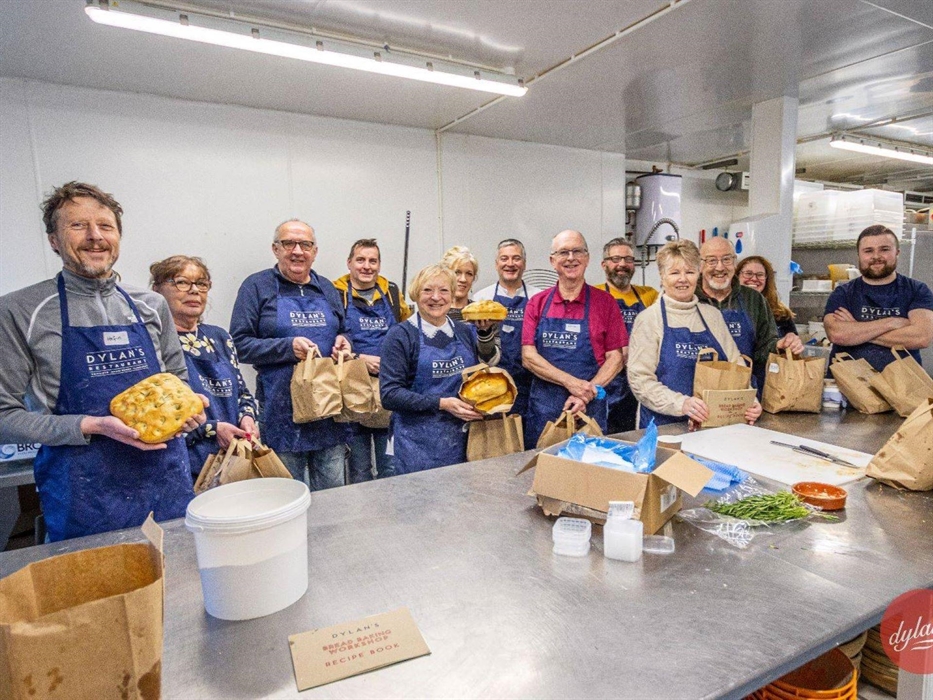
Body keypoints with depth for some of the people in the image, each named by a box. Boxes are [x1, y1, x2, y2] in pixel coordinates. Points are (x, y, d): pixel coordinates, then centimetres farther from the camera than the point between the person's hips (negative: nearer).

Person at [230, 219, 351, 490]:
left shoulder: (327, 289, 13)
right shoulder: (257, 286, -1)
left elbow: (342, 333, 23)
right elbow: (240, 343, -7)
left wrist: (343, 343, 0)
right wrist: (287, 347, -20)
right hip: (282, 409, -4)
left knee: (333, 493, 13)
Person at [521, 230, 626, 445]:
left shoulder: (605, 302, 2)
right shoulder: (537, 303, 4)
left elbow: (616, 358, 0)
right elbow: (528, 356, -3)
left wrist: (586, 393, -14)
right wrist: (571, 382, -15)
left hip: (589, 407, -1)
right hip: (543, 407, 1)